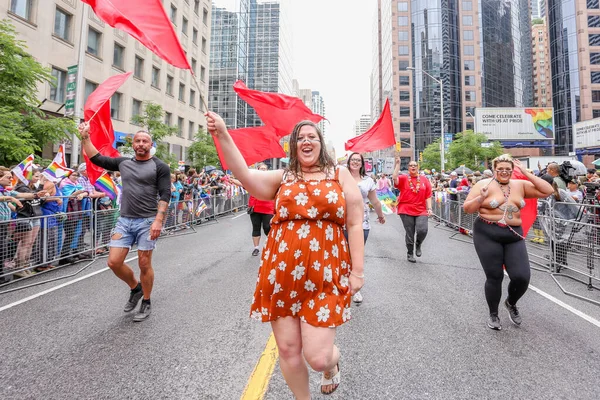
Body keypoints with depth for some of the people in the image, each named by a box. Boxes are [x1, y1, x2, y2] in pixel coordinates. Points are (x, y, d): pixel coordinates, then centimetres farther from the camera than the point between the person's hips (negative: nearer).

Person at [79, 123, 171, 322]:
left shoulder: (159, 166, -4)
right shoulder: (123, 162, 11)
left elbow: (165, 195, -10)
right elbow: (96, 158, 20)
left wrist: (158, 220, -19)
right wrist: (85, 138, 12)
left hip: (147, 221, -5)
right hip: (124, 220, 5)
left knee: (144, 264, 2)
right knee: (114, 262, 2)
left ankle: (146, 303, 21)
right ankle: (135, 288, 29)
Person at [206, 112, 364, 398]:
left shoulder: (340, 175, 7)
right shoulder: (282, 178, 10)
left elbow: (355, 224, 3)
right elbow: (244, 175, -6)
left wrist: (357, 271, -2)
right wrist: (223, 136, -15)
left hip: (325, 275, -2)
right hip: (282, 274, 2)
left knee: (317, 357, -1)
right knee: (288, 350, 11)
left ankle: (332, 364, 37)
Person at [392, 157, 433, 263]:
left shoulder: (424, 180, 8)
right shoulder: (403, 179, 1)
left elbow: (428, 196, 8)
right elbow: (394, 177, -20)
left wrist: (429, 208, 0)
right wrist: (397, 163, -18)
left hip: (421, 211, 2)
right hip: (406, 211, -1)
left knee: (422, 230, -16)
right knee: (410, 234, 5)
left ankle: (418, 244, 18)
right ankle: (410, 253, 26)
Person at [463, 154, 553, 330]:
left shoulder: (520, 185, 8)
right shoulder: (484, 184, -4)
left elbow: (547, 191, 2)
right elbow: (467, 208, -5)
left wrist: (526, 173, -2)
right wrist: (482, 197, -23)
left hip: (514, 236, 3)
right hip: (487, 235, -3)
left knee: (522, 277, -4)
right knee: (494, 276, 3)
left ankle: (511, 303, 30)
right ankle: (493, 314, 25)